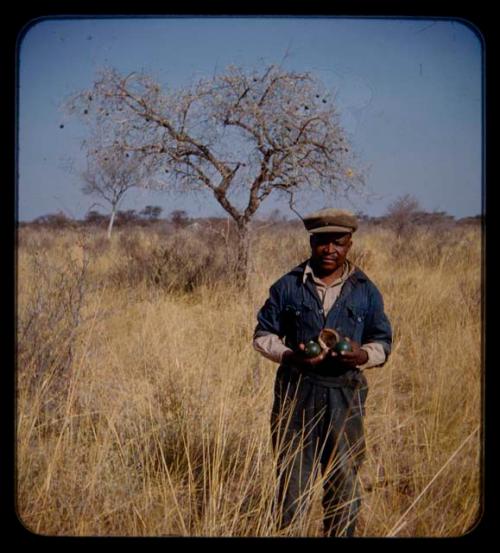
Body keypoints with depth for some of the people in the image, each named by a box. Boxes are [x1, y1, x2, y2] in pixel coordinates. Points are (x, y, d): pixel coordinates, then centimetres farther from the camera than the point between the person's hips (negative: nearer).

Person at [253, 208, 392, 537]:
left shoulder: (366, 291, 4)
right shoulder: (288, 286, 1)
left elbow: (383, 342, 8)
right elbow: (263, 334, 6)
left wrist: (363, 355, -15)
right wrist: (290, 355, -14)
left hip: (345, 395, 1)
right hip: (296, 390, -1)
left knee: (344, 474, 8)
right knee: (292, 473, 4)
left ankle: (342, 533, 23)